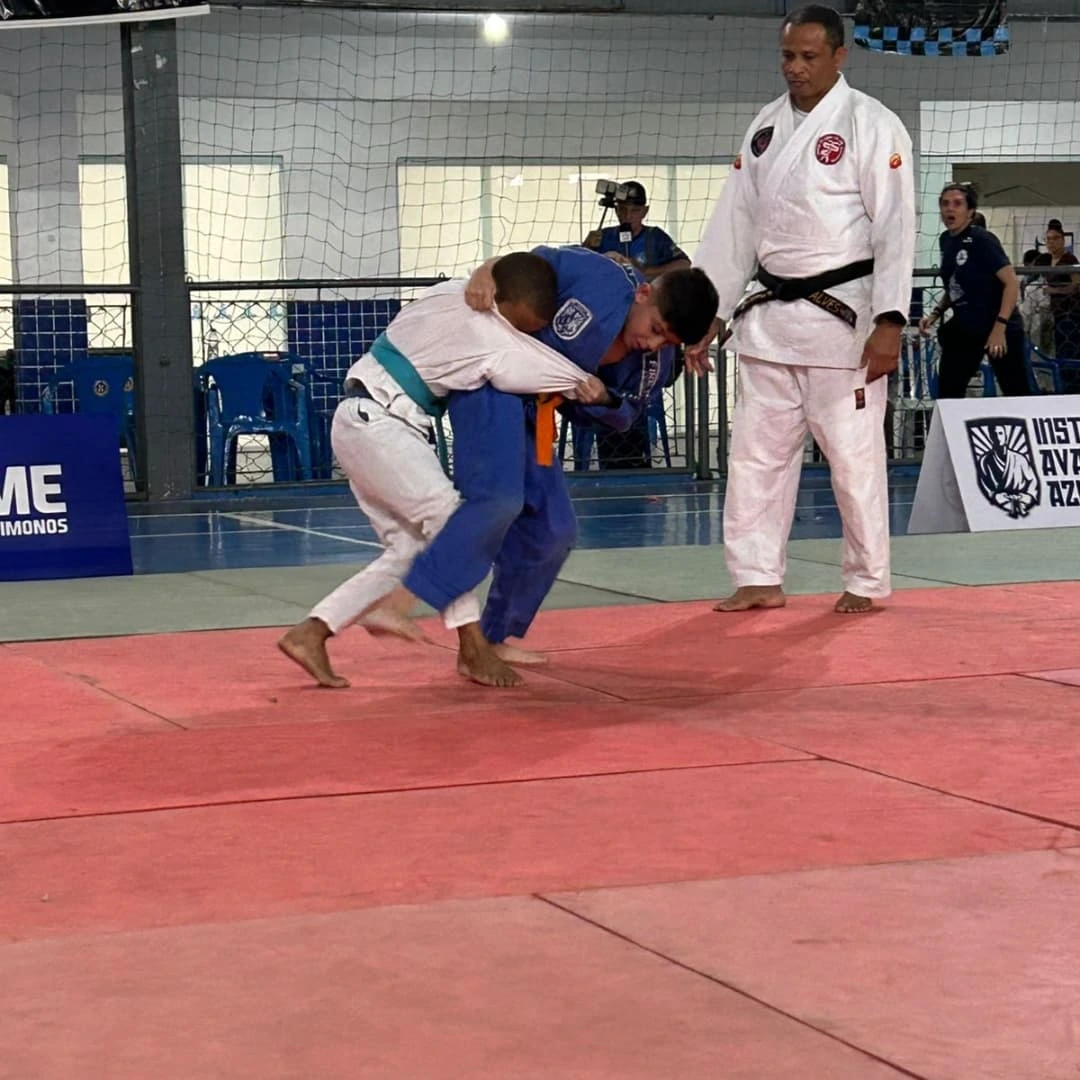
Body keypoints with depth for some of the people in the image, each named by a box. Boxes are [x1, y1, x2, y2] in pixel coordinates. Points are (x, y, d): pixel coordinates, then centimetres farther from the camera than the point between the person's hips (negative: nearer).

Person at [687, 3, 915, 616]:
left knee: (853, 452, -1)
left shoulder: (871, 125, -8)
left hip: (840, 314, -6)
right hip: (770, 314, 6)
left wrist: (889, 323, -20)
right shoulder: (766, 128, 10)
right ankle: (759, 579, 18)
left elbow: (896, 227, -13)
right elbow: (734, 226, 13)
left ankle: (868, 583, 13)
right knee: (757, 449, 8)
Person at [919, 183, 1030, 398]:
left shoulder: (981, 240, -15)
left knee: (1017, 395, -5)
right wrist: (935, 314, 6)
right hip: (965, 328, 8)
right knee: (947, 394, 7)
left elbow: (1012, 283, -19)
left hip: (999, 329, -8)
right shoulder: (946, 241, 7)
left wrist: (1000, 327, -25)